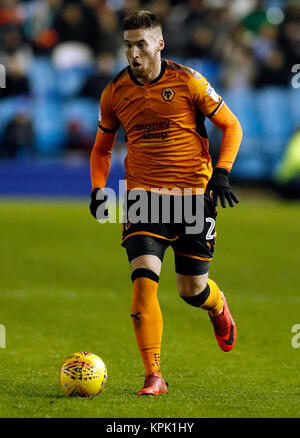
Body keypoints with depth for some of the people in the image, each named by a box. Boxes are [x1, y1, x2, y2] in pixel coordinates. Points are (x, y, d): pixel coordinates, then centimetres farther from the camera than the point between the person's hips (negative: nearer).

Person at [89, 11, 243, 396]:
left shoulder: (188, 82, -6)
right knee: (144, 279, -18)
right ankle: (153, 376, -16)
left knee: (193, 290, 5)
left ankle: (219, 309, 45)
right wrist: (98, 188, 2)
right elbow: (102, 148, 18)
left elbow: (231, 126, 3)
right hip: (143, 194, 1)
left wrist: (221, 173, -10)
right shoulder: (115, 93, 3)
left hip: (193, 193, -1)